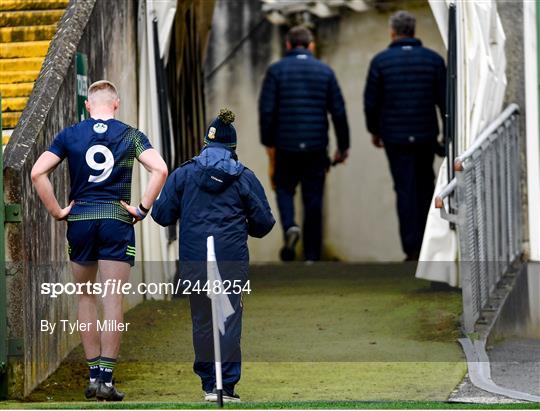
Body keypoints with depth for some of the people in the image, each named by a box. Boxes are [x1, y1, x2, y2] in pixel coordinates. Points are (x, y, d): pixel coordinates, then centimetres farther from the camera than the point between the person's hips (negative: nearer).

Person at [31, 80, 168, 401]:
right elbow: (160, 170, -12)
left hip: (80, 219, 1)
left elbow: (38, 173, -5)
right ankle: (106, 377, -6)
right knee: (113, 300, -1)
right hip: (116, 220, -1)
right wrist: (142, 209, -5)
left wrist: (57, 211, 0)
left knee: (86, 298, 14)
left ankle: (94, 374, 13)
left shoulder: (70, 135, 4)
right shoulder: (131, 136, 2)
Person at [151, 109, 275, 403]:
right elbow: (263, 224, 6)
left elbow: (162, 215, 3)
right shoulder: (245, 178, 4)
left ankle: (209, 383, 15)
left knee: (202, 321, 11)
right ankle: (226, 385, -5)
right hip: (232, 259, -1)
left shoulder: (183, 174, 5)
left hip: (194, 261, 1)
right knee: (229, 320, 0)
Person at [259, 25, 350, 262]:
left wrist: (269, 144, -1)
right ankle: (312, 256, 7)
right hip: (316, 147, 1)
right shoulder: (325, 72, 4)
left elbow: (266, 110, -7)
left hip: (286, 147, -1)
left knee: (284, 188, 19)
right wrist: (343, 146, 10)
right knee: (313, 200, 7)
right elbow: (339, 112, 2)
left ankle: (289, 227, -9)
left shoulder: (276, 71, -1)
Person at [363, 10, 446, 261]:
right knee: (425, 185, 19)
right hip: (426, 135, 2)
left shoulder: (381, 61, -5)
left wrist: (374, 131, 12)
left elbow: (371, 101, -3)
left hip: (395, 137, -2)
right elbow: (444, 100, -2)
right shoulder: (433, 60, -1)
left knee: (405, 191, 1)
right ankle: (426, 239, 13)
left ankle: (413, 249, -5)